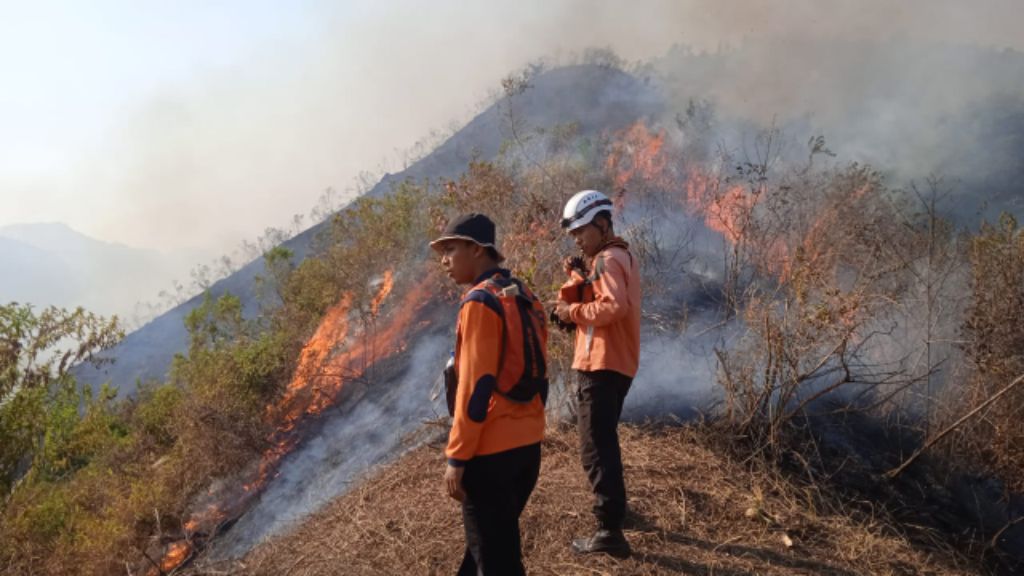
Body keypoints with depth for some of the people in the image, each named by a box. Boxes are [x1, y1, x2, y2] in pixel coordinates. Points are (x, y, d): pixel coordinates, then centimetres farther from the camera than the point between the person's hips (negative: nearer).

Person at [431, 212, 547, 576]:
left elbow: (476, 385, -19)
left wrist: (457, 456, -15)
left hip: (490, 448, -9)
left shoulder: (480, 301, -15)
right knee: (498, 542, 21)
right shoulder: (525, 297, 11)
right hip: (528, 443, 9)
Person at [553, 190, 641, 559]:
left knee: (595, 447, -9)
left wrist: (572, 311, -18)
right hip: (615, 364, 11)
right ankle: (615, 507, 38)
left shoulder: (608, 260, -14)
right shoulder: (616, 257, 19)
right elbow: (592, 300, 12)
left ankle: (610, 531, -9)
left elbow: (614, 307, -30)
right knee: (603, 441, 24)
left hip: (602, 366, -11)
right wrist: (576, 277, -4)